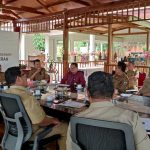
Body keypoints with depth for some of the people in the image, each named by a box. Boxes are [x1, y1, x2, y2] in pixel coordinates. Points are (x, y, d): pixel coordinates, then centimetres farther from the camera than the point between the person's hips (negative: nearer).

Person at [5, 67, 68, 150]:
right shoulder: (27, 97, -33)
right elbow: (41, 122, -27)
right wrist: (53, 120, -5)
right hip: (30, 133, -9)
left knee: (50, 117, 26)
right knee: (65, 127, 3)